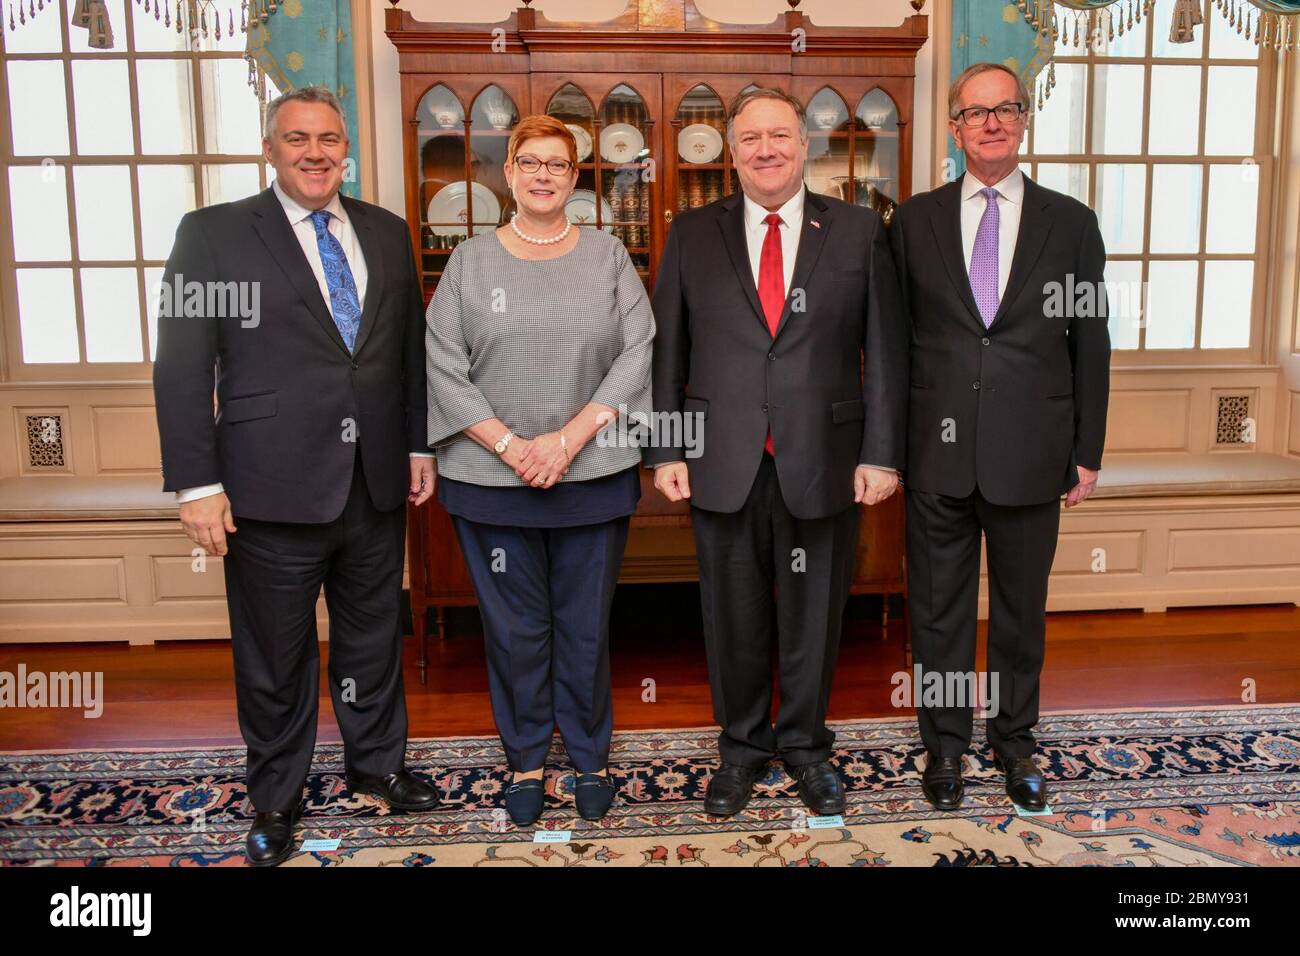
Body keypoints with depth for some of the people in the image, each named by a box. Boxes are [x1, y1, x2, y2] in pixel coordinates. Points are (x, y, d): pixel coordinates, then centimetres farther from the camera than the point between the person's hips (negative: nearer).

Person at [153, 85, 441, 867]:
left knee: (374, 636, 18)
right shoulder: (213, 234, -3)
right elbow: (182, 367, -7)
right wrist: (196, 483, -11)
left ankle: (378, 762, 40)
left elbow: (411, 350, 13)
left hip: (375, 483, 4)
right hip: (272, 488, -3)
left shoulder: (387, 233, 9)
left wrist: (419, 446, 11)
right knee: (275, 657, 11)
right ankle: (277, 797, 32)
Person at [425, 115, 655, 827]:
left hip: (594, 477, 0)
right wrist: (510, 445, -12)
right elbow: (443, 368, -2)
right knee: (515, 628, 9)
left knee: (586, 626, 9)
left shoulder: (608, 257, 6)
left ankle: (590, 756, 28)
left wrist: (568, 438, -13)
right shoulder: (470, 262, 5)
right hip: (491, 479, 0)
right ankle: (525, 760, 28)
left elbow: (637, 356, -4)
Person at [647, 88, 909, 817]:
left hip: (824, 462, 0)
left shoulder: (860, 231, 3)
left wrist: (881, 453, -4)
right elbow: (667, 348, 5)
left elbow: (886, 349, 1)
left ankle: (806, 745, 33)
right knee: (734, 617, 11)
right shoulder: (693, 235, 5)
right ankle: (743, 746, 31)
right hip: (723, 464, 1)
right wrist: (667, 450, -1)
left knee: (814, 614, 12)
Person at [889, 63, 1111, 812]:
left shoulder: (1071, 222, 4)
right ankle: (946, 743, 27)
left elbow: (1090, 346, 5)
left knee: (1023, 608, 12)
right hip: (937, 451, 0)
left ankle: (1015, 739, 32)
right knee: (939, 607, 10)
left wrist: (1087, 452, 2)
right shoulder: (915, 220, 5)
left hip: (1031, 455, 0)